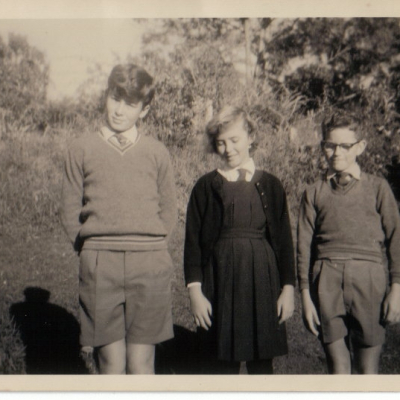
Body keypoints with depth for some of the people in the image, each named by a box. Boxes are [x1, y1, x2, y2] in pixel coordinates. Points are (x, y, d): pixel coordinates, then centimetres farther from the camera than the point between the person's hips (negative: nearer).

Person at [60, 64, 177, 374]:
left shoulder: (157, 153, 11)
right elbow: (70, 211, 11)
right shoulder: (82, 150, 9)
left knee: (141, 364, 1)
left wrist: (150, 249, 4)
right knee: (112, 364, 2)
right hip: (99, 267, 0)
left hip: (149, 266, 0)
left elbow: (169, 210, 14)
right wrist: (91, 251, 3)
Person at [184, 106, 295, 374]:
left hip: (262, 281, 1)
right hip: (219, 281, -1)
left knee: (262, 362, 6)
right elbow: (193, 241, 3)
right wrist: (195, 291, -5)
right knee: (220, 364, 0)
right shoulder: (206, 187, 4)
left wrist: (288, 288, 3)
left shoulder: (270, 186, 7)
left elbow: (284, 240, 8)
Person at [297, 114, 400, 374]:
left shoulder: (377, 188, 7)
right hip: (327, 280, 1)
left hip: (368, 278, -1)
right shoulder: (314, 193, 11)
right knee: (338, 371, 3)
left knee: (368, 372, 1)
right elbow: (304, 245, 10)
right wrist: (305, 295, 5)